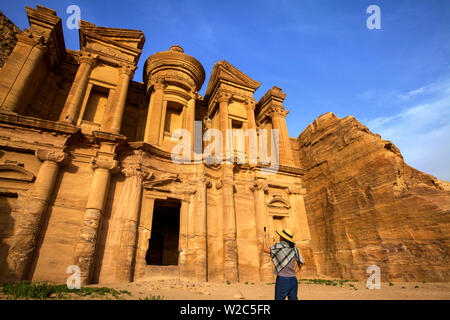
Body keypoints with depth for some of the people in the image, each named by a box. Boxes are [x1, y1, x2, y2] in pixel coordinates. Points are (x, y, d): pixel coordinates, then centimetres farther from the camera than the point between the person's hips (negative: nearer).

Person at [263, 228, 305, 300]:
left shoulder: (278, 246, -11)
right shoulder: (294, 248, 6)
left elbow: (266, 250, 4)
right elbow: (301, 262, 15)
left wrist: (264, 237, 14)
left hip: (282, 279, -5)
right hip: (293, 279, 6)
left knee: (279, 298, 3)